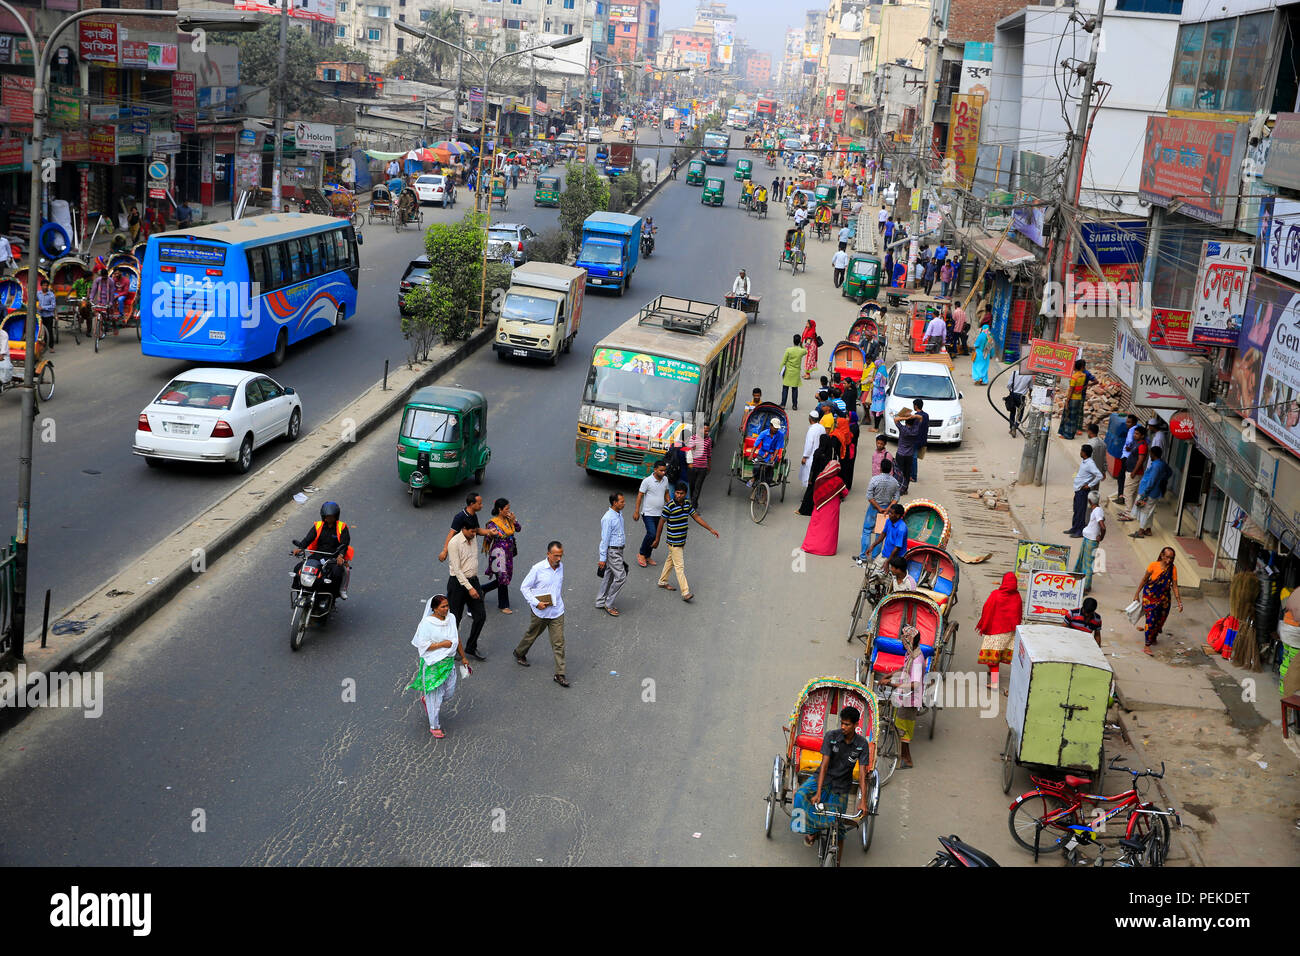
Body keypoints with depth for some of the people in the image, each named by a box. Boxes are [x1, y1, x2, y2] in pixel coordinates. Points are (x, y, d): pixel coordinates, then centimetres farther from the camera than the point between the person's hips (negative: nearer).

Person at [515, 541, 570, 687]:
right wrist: (536, 603, -19)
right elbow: (524, 587, -11)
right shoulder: (538, 569, -17)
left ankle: (560, 674, 3)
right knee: (531, 635, 20)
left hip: (557, 612, 3)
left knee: (559, 643, -1)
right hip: (540, 612, -3)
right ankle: (519, 654, 48)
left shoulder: (561, 566, -1)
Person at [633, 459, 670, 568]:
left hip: (659, 513, 6)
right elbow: (640, 496, -10)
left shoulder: (665, 479, 3)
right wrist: (636, 512, -11)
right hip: (648, 513, -6)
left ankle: (647, 556, 25)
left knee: (655, 536, 10)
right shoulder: (647, 481, -15)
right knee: (651, 534, -16)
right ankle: (641, 554, 3)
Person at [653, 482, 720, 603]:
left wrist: (711, 530, 7)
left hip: (682, 541, 7)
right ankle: (685, 593, -8)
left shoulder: (687, 503, 1)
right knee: (680, 566, -7)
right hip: (673, 542, -7)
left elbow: (697, 517, 9)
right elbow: (661, 523, -11)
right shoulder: (669, 506, -20)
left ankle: (662, 581, 41)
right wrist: (657, 540, -4)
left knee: (670, 561, 23)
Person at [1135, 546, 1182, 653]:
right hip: (1150, 596, -3)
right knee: (1151, 619, -9)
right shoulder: (1153, 565, -14)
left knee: (1160, 620, 13)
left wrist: (1179, 602, -9)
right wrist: (1137, 594, 2)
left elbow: (1174, 586, -5)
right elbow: (1144, 580, -2)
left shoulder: (1173, 569, -8)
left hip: (1164, 598, 3)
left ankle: (1154, 637, 41)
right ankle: (1147, 645, -2)